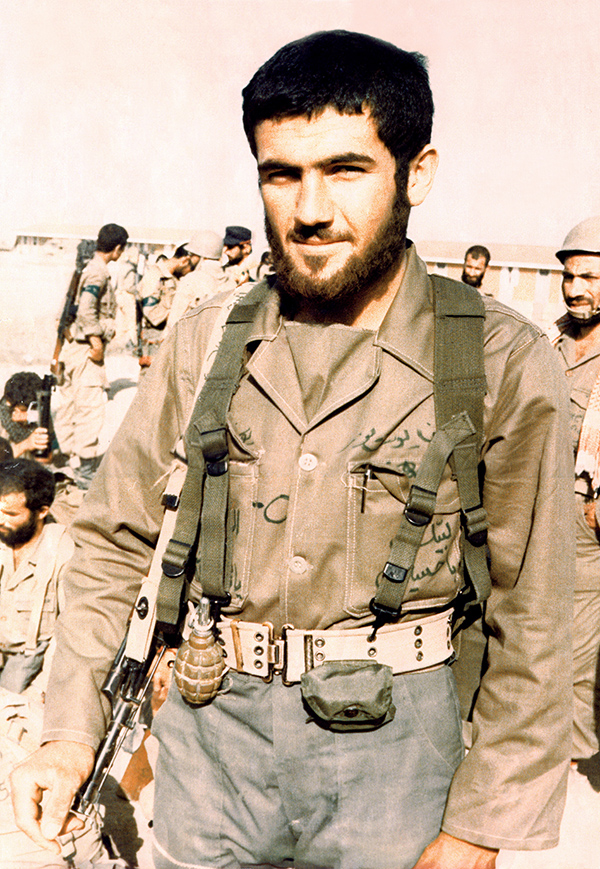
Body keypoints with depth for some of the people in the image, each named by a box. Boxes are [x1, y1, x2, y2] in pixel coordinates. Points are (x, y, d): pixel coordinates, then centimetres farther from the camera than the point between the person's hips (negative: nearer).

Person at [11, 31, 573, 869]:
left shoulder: (503, 362, -11)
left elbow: (532, 621, -9)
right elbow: (115, 541, 5)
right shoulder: (205, 342, -2)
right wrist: (70, 731, -2)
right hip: (212, 723, 3)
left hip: (392, 742, -2)